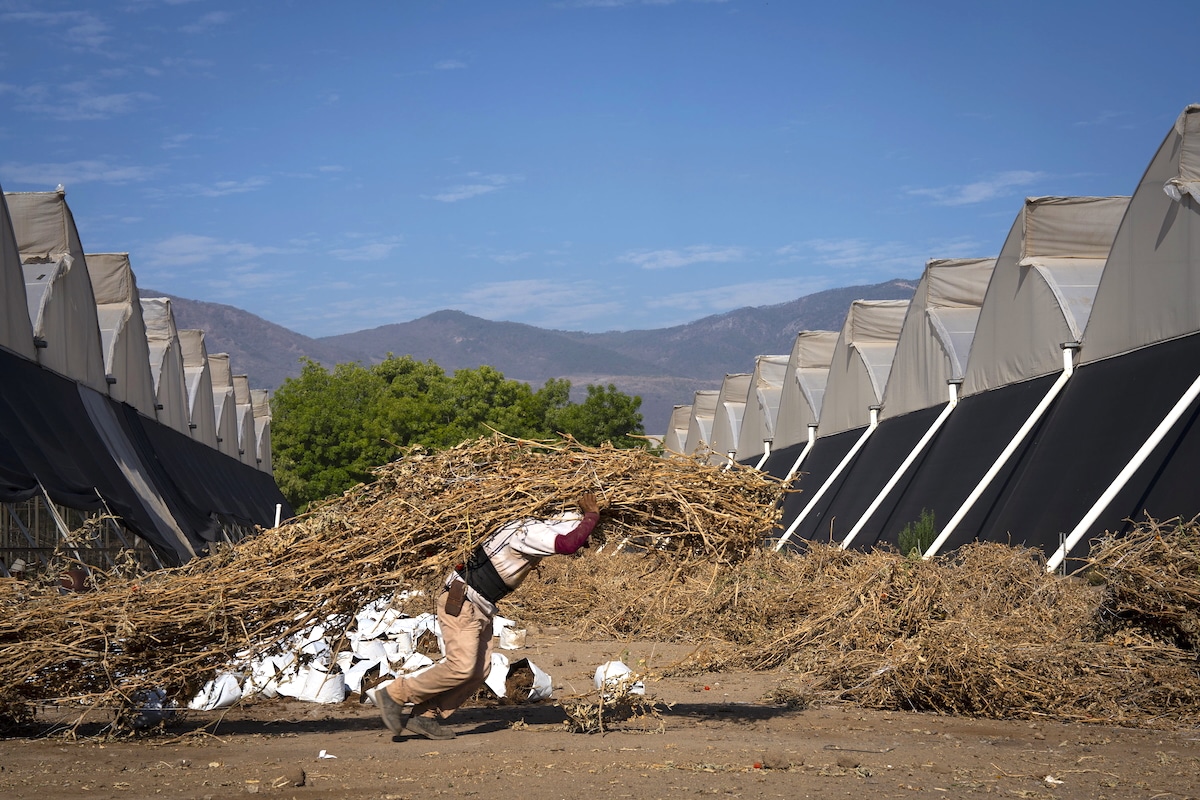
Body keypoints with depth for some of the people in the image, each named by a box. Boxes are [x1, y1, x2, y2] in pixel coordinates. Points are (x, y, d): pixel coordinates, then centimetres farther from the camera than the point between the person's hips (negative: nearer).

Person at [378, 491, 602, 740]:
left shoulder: (536, 532, 8)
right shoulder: (529, 532, -22)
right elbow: (569, 544, -36)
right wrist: (591, 515, -22)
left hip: (481, 607, 10)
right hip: (460, 600, -10)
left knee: (479, 670, 4)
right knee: (461, 667, -15)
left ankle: (425, 715, 9)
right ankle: (395, 694, 0)